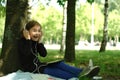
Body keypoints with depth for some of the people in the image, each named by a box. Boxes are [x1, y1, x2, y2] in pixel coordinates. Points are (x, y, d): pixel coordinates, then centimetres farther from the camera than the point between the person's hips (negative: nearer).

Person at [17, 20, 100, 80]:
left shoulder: (35, 41, 8)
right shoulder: (22, 42, -13)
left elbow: (44, 54, 1)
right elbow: (27, 53, -32)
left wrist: (39, 41, -8)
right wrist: (28, 39, -26)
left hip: (38, 65, 8)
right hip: (31, 68, -8)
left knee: (59, 64, -10)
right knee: (55, 71, -23)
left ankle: (82, 72, -28)